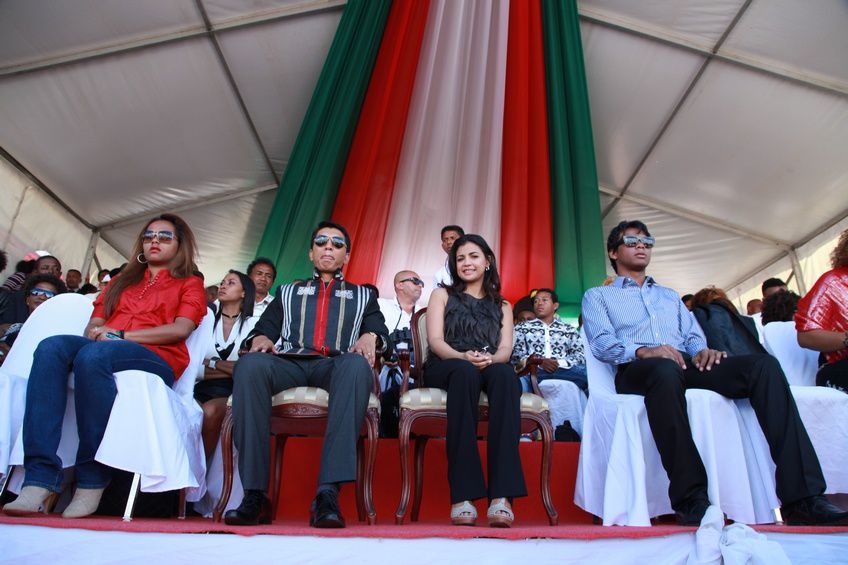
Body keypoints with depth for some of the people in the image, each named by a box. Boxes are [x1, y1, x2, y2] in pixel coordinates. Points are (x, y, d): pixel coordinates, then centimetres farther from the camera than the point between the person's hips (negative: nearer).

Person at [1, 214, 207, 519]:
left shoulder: (189, 284, 17)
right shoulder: (121, 281, 33)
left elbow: (181, 329, -1)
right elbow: (94, 323, 22)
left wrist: (121, 335, -8)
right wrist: (95, 332, -4)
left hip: (157, 358, -4)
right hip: (102, 348, 5)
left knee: (93, 354, -35)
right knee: (51, 347, -27)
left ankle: (92, 480, -28)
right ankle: (41, 478, -33)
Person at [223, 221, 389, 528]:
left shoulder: (363, 296, 29)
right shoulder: (288, 292, 32)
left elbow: (380, 330, 13)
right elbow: (264, 327, 20)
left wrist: (370, 337, -11)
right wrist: (261, 338, -4)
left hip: (337, 365, -1)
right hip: (289, 364, 2)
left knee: (357, 366, -38)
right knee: (249, 364, -33)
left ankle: (328, 493, -42)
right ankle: (254, 494, -30)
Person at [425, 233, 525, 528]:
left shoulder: (502, 306, 24)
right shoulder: (442, 295, 19)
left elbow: (505, 348, 7)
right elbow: (435, 341, 3)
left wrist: (490, 358, -18)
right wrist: (462, 356, -19)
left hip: (491, 369, 2)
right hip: (446, 367, -1)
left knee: (505, 374, -36)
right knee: (465, 372, -39)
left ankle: (501, 495, -43)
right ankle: (463, 494, -41)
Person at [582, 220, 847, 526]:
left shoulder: (669, 295, 35)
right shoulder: (597, 296, 19)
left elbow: (693, 336, 21)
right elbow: (602, 343, 0)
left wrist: (701, 350, -5)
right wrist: (643, 351, -19)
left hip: (686, 364, 5)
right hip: (637, 372, -5)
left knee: (764, 365, -22)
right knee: (666, 369, -41)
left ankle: (800, 497, -27)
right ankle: (691, 498, -39)